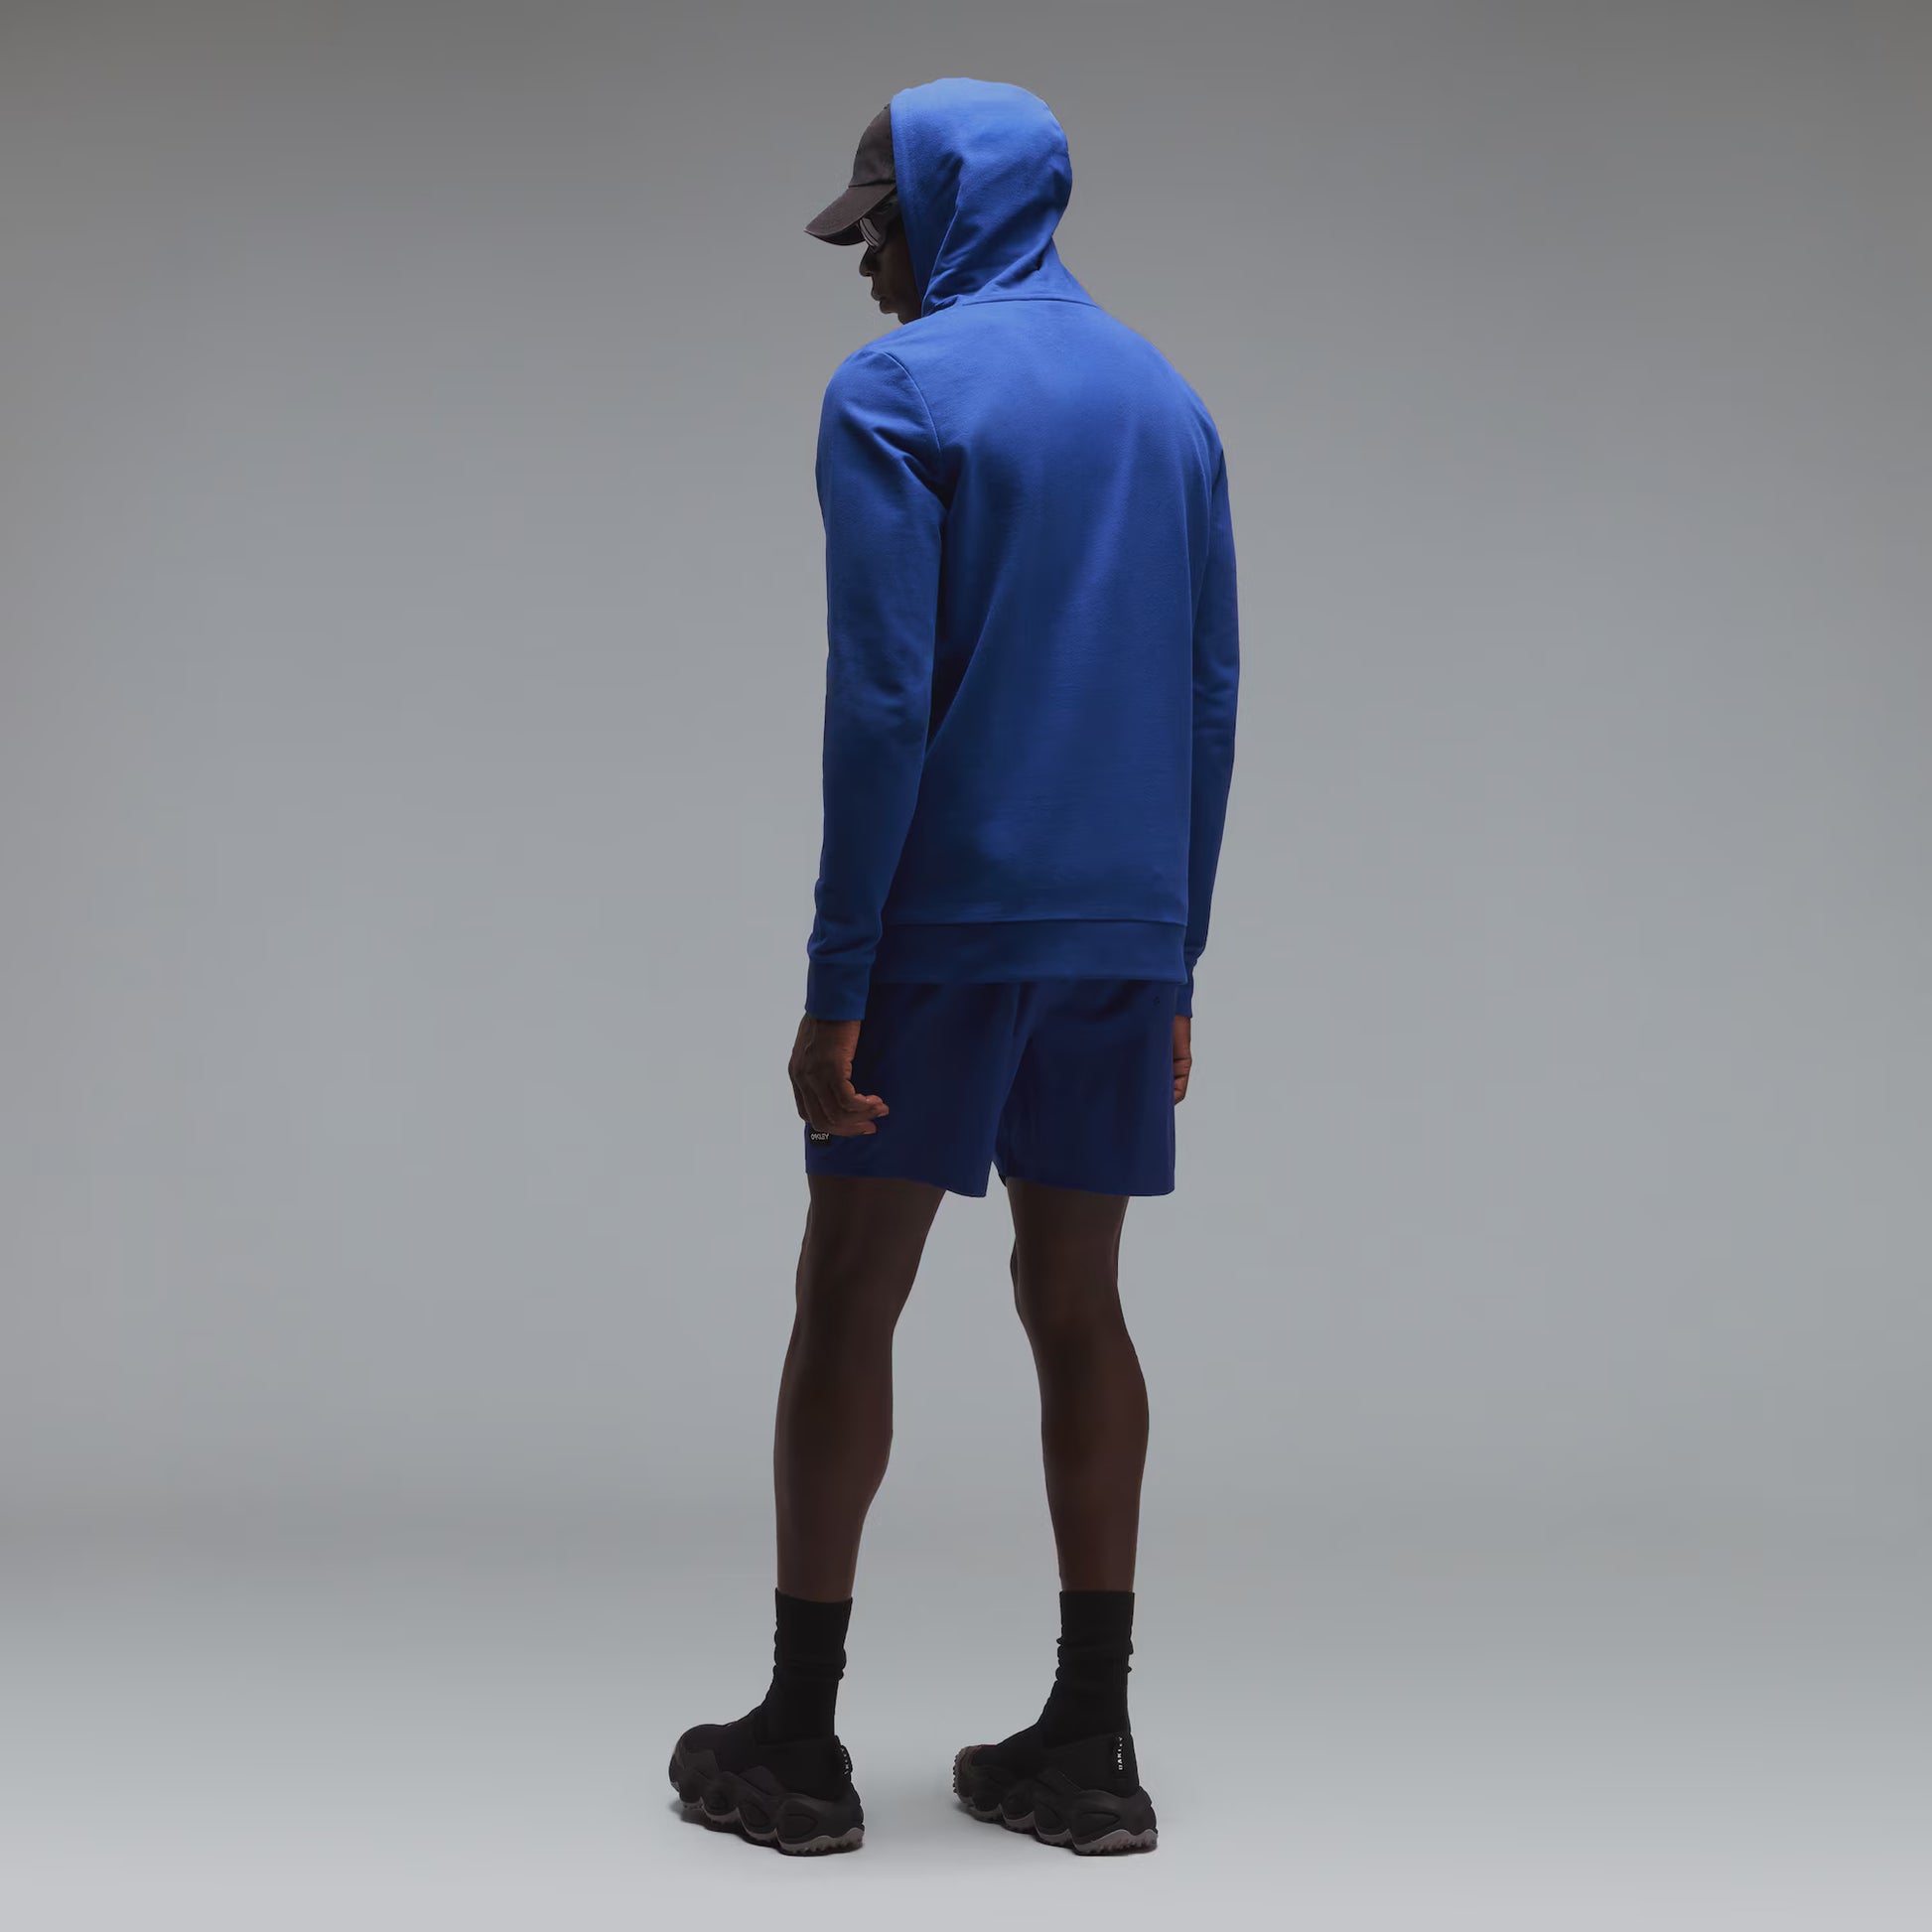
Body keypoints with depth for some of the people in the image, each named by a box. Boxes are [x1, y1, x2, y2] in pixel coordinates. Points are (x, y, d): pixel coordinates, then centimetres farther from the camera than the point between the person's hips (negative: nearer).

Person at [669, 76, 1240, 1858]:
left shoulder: (894, 393, -5)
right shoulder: (1168, 403, 14)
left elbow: (881, 698, -14)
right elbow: (1213, 699, 14)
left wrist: (836, 977, -11)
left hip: (943, 922, -5)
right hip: (1124, 933, 6)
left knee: (849, 1296, 3)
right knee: (1075, 1304, 9)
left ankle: (801, 1740, 8)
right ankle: (1091, 1746, 10)